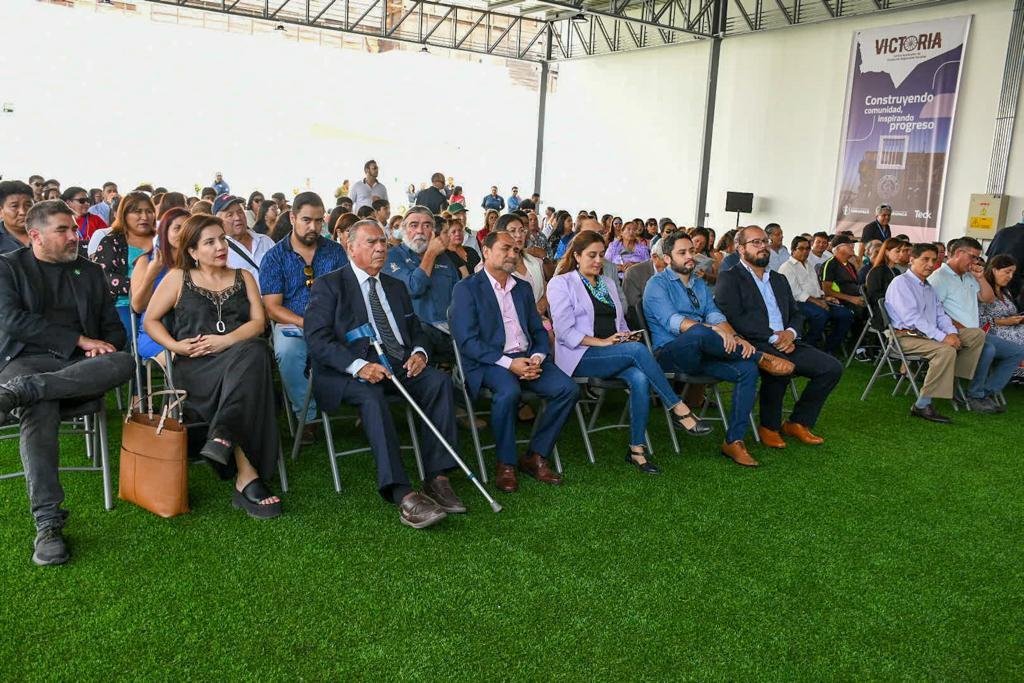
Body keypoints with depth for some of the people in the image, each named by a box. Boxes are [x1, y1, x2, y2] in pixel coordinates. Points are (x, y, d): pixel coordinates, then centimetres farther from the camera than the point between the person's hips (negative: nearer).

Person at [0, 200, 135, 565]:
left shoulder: (90, 272, 20)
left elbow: (113, 327, 19)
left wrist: (102, 347, -7)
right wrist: (81, 340, -13)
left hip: (79, 365, 3)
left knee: (123, 362, -32)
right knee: (40, 411, -37)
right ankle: (48, 524, -37)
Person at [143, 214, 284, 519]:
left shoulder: (243, 277, 21)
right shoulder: (178, 278, 16)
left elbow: (258, 322, 7)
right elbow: (150, 320, 13)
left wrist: (226, 340, -12)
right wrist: (177, 346, -6)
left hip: (242, 357, 2)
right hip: (197, 368, -2)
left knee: (256, 350, -37)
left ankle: (224, 435, -41)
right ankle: (247, 475, -39)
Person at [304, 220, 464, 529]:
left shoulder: (396, 286, 23)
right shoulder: (328, 285, 4)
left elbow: (416, 330, 24)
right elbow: (317, 339, -8)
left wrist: (419, 352, -1)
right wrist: (358, 365, -23)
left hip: (399, 365, 5)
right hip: (350, 370, -5)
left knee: (440, 380, -23)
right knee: (371, 395, -37)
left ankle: (437, 478, -24)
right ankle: (403, 495, -43)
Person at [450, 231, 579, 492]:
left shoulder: (523, 288, 20)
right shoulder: (467, 289, 0)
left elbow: (538, 330, 17)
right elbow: (467, 340, -10)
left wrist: (537, 357, -6)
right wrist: (508, 363, -18)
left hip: (526, 357, 6)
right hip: (489, 361, -5)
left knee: (568, 389, -18)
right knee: (508, 392, -36)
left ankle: (535, 456, -3)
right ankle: (505, 464, -15)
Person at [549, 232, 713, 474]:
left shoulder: (608, 283, 24)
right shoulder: (561, 283, 4)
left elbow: (620, 322, 25)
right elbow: (564, 331, -8)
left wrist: (625, 335, 0)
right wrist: (602, 342, -16)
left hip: (615, 354, 6)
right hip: (580, 357, -5)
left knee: (640, 379, -29)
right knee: (637, 349, -31)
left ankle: (637, 449, -24)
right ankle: (679, 410, -27)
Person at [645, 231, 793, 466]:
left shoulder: (700, 285, 22)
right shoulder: (657, 284, 0)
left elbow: (715, 315, 6)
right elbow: (672, 321, -17)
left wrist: (734, 337, -17)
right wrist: (713, 330, -31)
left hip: (703, 353, 7)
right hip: (670, 352, -6)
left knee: (747, 370, -19)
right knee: (700, 334, -38)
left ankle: (734, 441, -18)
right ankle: (761, 357, -16)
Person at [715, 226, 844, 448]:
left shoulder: (780, 279, 25)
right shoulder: (729, 279, 2)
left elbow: (796, 314, 23)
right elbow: (734, 318, -11)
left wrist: (790, 333, -2)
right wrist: (773, 337, -16)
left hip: (786, 343, 7)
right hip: (755, 344, -7)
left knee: (832, 367, -10)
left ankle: (798, 422, 4)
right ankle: (769, 427, -13)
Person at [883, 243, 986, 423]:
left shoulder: (929, 287, 22)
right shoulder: (901, 283, -8)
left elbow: (940, 315, 17)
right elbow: (911, 317, -19)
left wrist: (952, 333, -6)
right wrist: (942, 337, -23)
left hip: (929, 334, 9)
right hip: (906, 336, -9)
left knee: (977, 334, 0)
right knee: (946, 351, -33)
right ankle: (922, 405, -30)